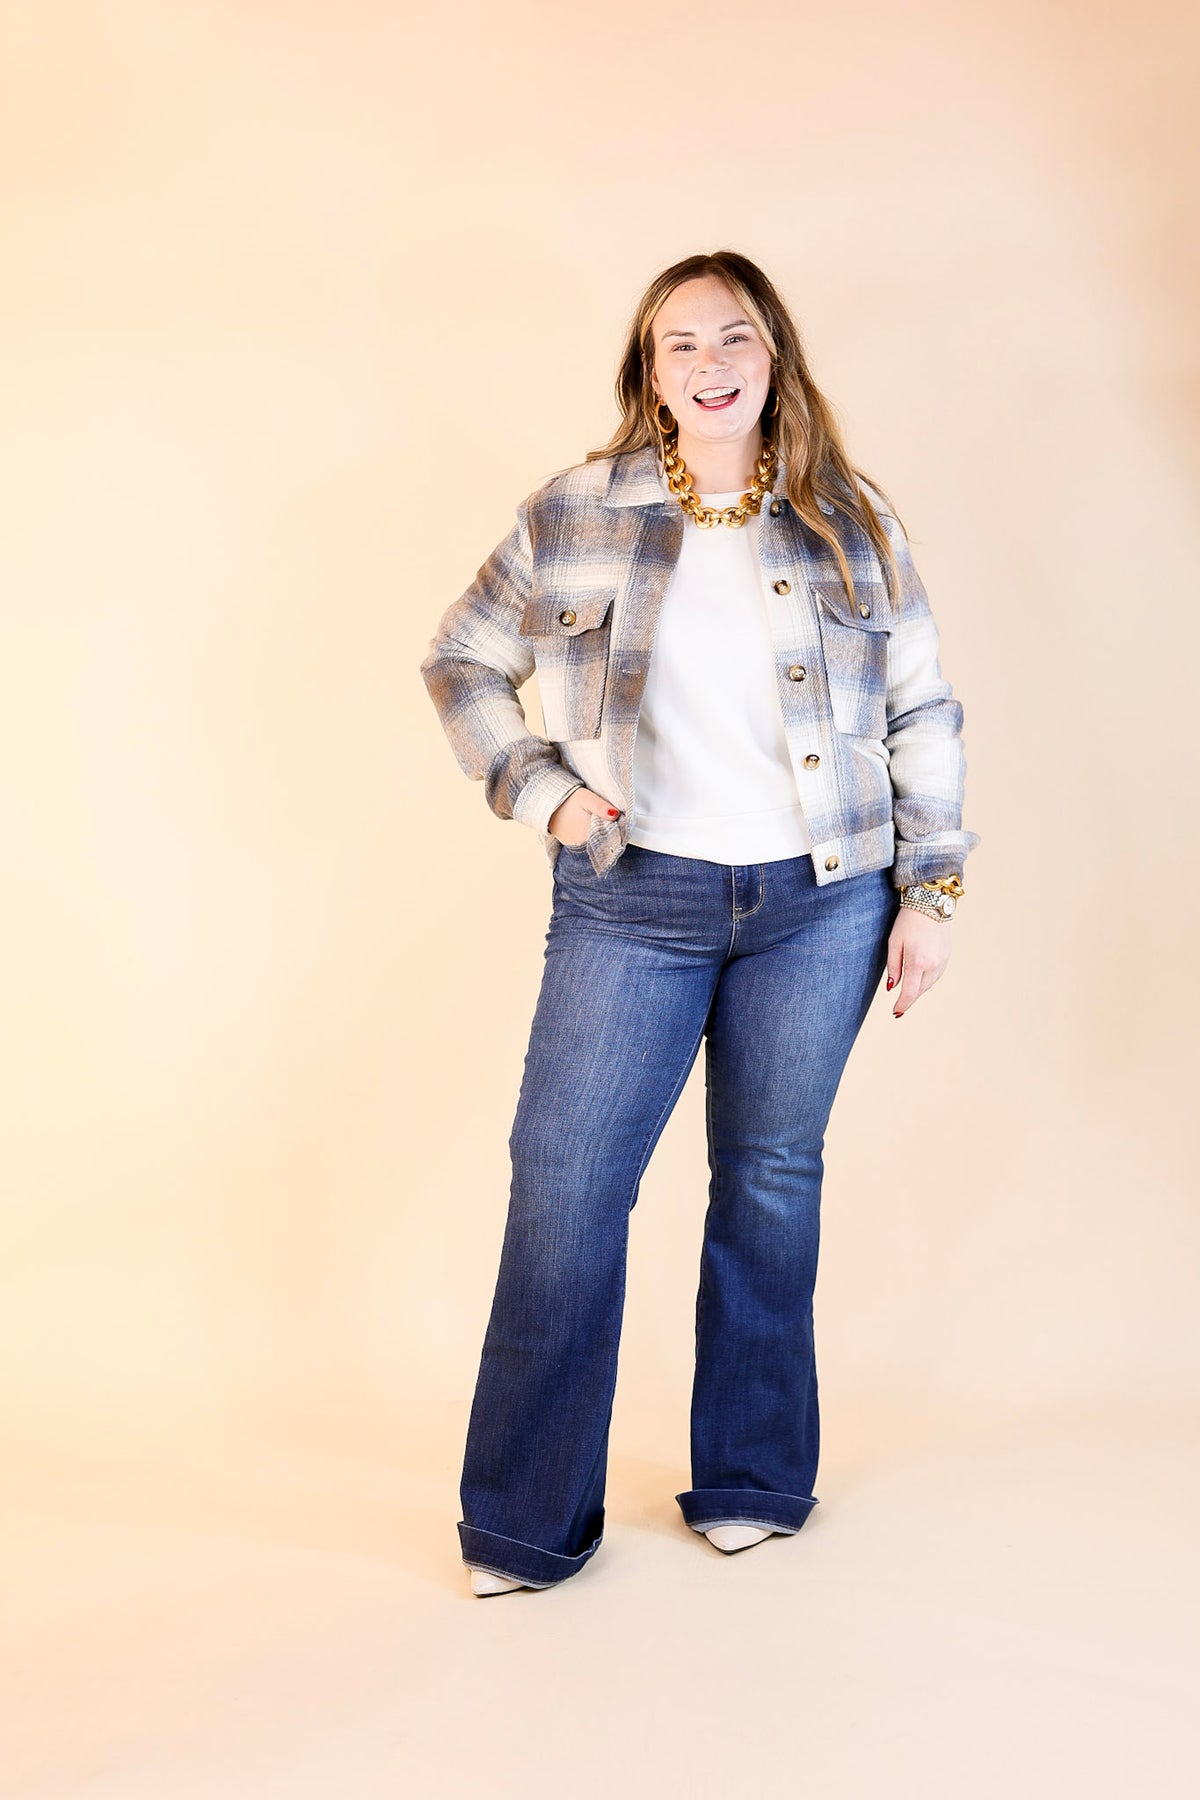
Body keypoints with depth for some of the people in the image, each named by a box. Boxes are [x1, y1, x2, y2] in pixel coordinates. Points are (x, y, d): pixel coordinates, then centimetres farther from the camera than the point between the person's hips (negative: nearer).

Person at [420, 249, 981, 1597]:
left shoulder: (850, 523, 5)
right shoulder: (576, 514, 2)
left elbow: (922, 716, 8)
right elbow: (462, 659, 10)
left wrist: (932, 890, 4)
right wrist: (539, 789, -2)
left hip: (820, 902, 1)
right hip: (631, 896, -1)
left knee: (772, 1175, 9)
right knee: (564, 1180, -5)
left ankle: (752, 1482, 24)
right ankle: (525, 1524, 7)